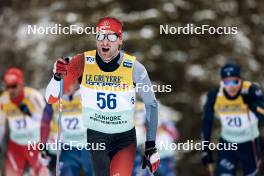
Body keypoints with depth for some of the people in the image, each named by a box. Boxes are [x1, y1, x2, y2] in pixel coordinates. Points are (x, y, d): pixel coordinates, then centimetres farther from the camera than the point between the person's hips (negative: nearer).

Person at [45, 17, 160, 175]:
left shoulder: (133, 68, -13)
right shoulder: (83, 62, -12)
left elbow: (151, 104, 2)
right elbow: (50, 98, -12)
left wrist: (151, 145, 0)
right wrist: (58, 77, -33)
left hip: (125, 139, -1)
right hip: (95, 137, 1)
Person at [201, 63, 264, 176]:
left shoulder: (251, 91, -24)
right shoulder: (214, 96, -16)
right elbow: (207, 123, -2)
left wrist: (252, 104, -50)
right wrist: (206, 150, 0)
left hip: (250, 144, -1)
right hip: (227, 144, 1)